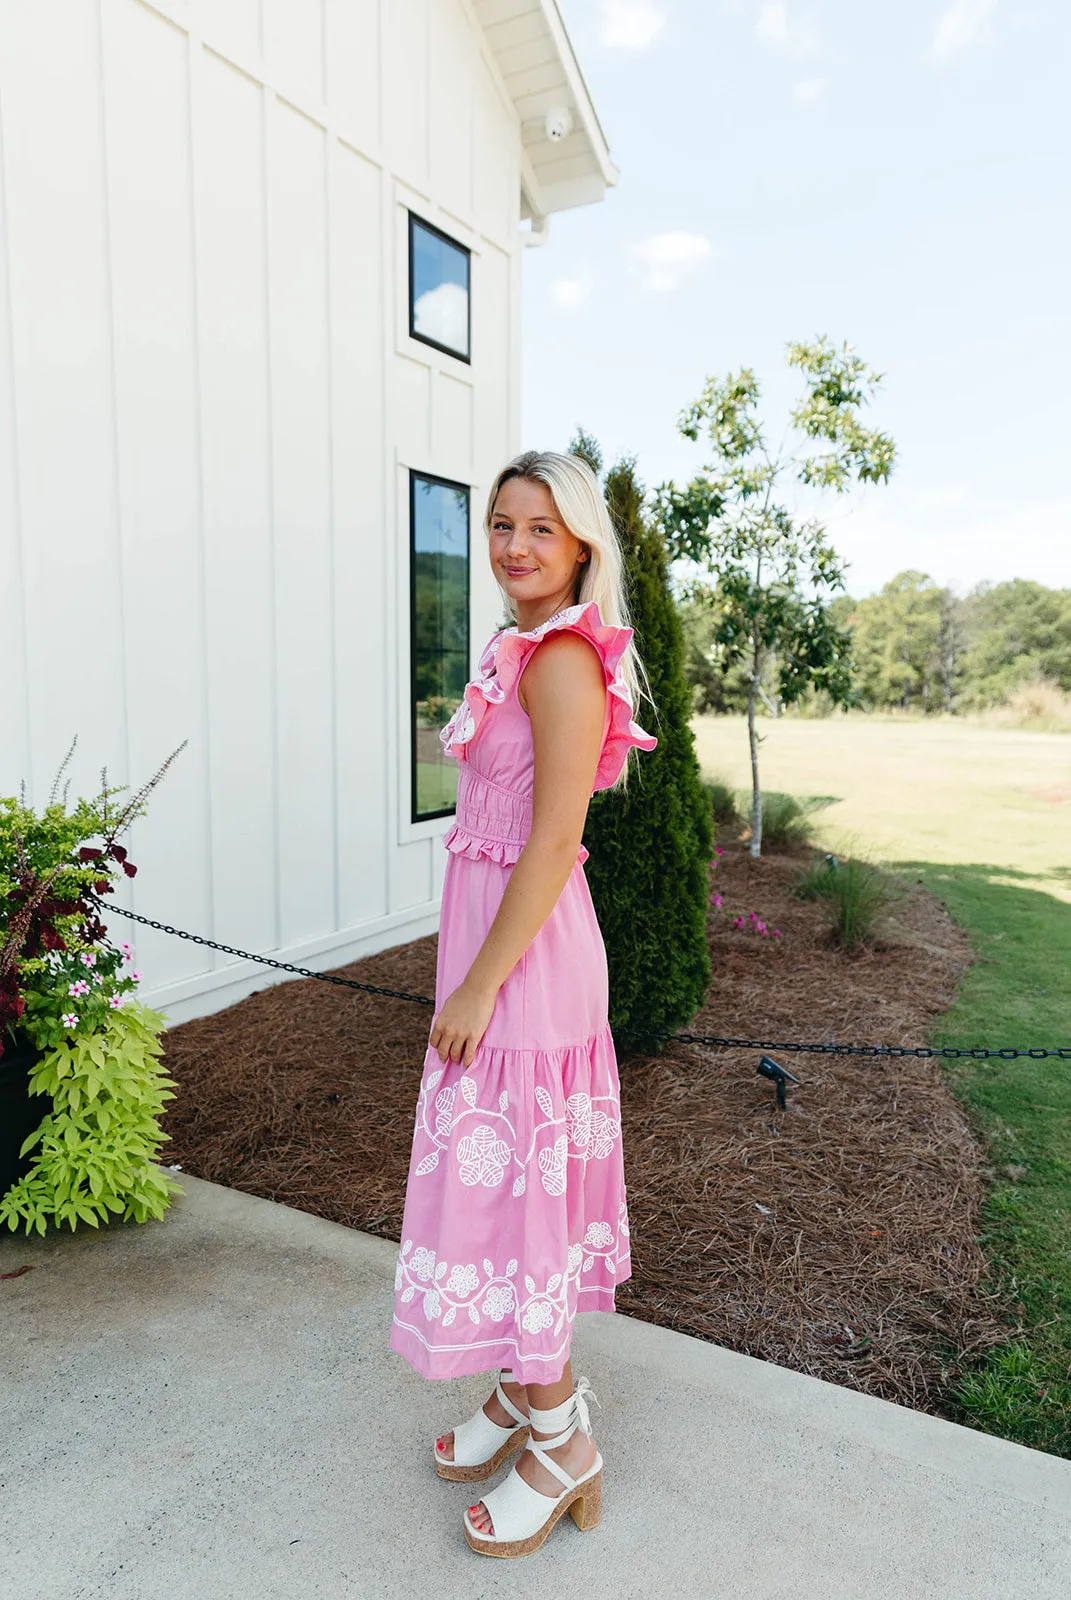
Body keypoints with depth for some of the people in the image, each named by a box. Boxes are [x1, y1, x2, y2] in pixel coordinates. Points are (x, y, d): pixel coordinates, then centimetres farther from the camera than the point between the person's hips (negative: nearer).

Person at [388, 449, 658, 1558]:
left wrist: (479, 984, -18)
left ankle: (558, 1439, 24)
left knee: (506, 1179, 3)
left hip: (525, 947, -10)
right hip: (501, 931, 10)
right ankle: (527, 1392, 38)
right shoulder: (528, 651, 13)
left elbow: (553, 841, -21)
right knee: (513, 1174, 18)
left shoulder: (563, 658, -17)